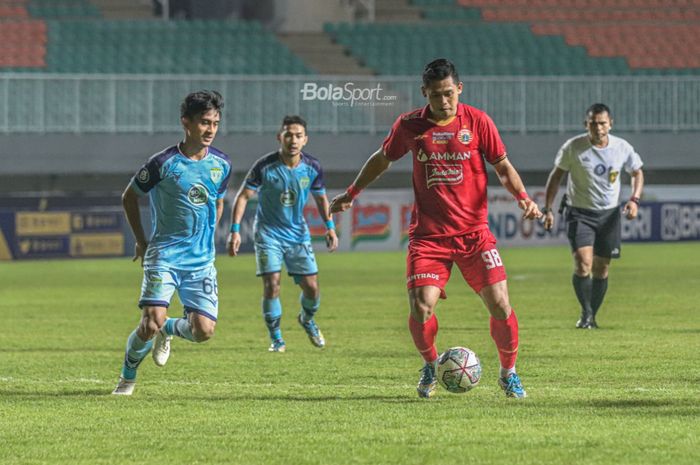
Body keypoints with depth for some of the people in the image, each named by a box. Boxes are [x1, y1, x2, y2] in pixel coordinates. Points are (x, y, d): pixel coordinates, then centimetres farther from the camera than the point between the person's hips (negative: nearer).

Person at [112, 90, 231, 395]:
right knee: (152, 323, -18)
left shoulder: (221, 164, 3)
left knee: (204, 331, -9)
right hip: (164, 256, -4)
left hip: (202, 260, 4)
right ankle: (127, 378, 8)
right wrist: (141, 241, 8)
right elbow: (129, 197, 5)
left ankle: (169, 330, 27)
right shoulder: (164, 163, -10)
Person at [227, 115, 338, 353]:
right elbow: (243, 196, -12)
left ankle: (307, 320, 34)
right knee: (272, 286, -14)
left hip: (298, 233, 3)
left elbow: (321, 197, 11)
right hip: (268, 233, -3)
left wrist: (329, 226, 3)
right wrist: (235, 230, -19)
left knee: (311, 287, 0)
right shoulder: (265, 166, -17)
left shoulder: (312, 168, -7)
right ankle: (276, 338, 4)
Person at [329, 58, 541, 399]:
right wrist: (351, 194, 27)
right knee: (421, 309, -13)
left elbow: (503, 167, 3)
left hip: (473, 231, 0)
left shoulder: (477, 121, -1)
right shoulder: (409, 126, 2)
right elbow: (382, 159, 20)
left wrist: (523, 198, -14)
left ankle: (508, 372, 15)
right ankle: (430, 365, 17)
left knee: (499, 304, -9)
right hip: (428, 234, 0)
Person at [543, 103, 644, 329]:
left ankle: (592, 316, 22)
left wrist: (634, 199, -6)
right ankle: (586, 312, -2)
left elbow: (637, 173, 11)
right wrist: (548, 209, -3)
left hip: (609, 214, 3)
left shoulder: (622, 148, -5)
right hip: (579, 212, -2)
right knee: (583, 264, -19)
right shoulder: (573, 147, -11)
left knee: (601, 269, 6)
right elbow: (556, 176, 1)